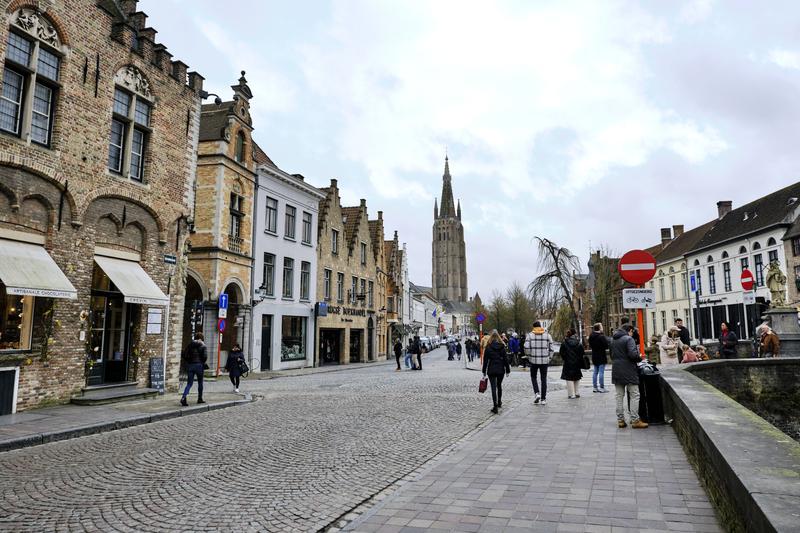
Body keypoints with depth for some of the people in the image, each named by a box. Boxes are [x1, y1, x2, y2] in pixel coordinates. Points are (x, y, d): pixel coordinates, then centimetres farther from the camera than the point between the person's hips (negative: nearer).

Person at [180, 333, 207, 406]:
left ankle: (183, 397, -15)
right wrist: (203, 362, 5)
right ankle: (200, 399, 19)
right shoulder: (202, 346, -5)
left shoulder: (190, 345, 6)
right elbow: (205, 356, -14)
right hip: (198, 365, -3)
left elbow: (184, 355, 1)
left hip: (190, 365, 3)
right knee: (200, 383, 12)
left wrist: (187, 362, 12)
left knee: (189, 383, 5)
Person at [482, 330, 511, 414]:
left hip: (491, 370, -2)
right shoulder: (502, 346, -1)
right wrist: (507, 370, 7)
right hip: (500, 369, 2)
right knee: (499, 386, 20)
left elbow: (485, 360, -3)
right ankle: (499, 402, 34)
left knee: (493, 387, -2)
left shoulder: (488, 347, -6)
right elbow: (505, 359, 0)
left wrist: (484, 371, 4)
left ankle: (495, 406, -10)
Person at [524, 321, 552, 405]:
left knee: (533, 377, 15)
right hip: (544, 360, 1)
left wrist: (528, 356, 5)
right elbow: (551, 349, 2)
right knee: (543, 379, 8)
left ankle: (536, 393, -4)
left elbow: (526, 348, -10)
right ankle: (543, 399, 9)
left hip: (533, 360, -1)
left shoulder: (530, 335, -2)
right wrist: (548, 357, 13)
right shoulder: (547, 335, 4)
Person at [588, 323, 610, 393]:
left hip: (594, 356, 7)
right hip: (601, 356, -7)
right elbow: (606, 346, -17)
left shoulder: (591, 336, 6)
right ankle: (602, 387, -1)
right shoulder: (601, 336, -18)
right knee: (601, 372, -3)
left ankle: (594, 387, 15)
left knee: (595, 372, 12)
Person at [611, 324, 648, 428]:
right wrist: (640, 358, -2)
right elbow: (633, 354, -20)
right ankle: (635, 420, 0)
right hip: (628, 371, -7)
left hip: (616, 371, 7)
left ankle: (620, 420, 12)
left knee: (619, 396, 10)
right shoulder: (628, 339, -11)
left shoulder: (613, 340, 12)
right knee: (634, 395, 1)